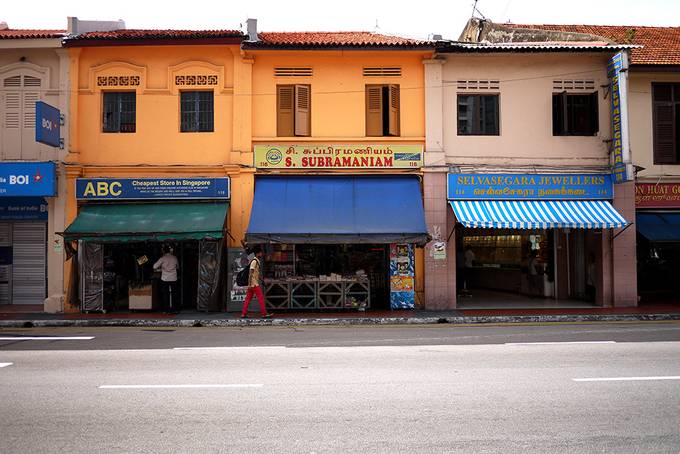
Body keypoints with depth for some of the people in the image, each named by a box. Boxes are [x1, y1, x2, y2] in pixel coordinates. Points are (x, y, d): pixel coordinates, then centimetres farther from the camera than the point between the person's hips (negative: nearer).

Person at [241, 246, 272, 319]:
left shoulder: (258, 261, 17)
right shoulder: (254, 261, -12)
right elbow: (251, 273, -18)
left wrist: (262, 280, 23)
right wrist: (250, 284, -22)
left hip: (252, 284, 9)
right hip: (254, 283, -9)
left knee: (248, 299, 7)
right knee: (261, 297, -6)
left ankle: (243, 314, 8)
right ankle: (264, 314, -3)